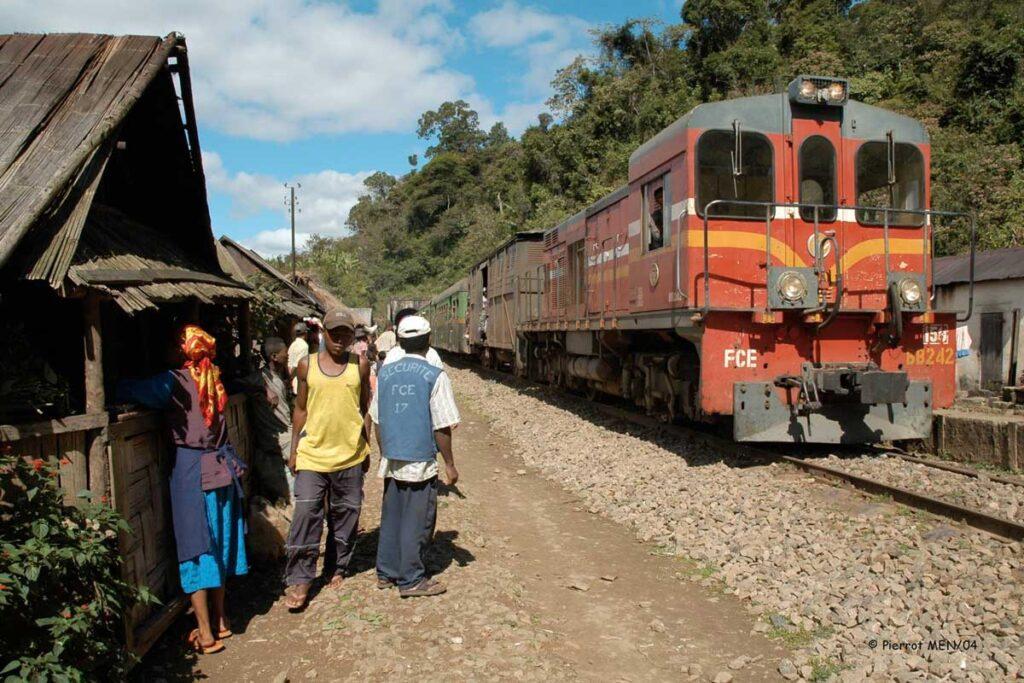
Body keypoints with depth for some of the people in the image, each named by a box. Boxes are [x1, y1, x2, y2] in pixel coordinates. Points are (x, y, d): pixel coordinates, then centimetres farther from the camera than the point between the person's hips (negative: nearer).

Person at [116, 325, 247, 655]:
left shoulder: (175, 381, -10)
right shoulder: (213, 378, 8)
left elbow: (129, 391, -12)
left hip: (192, 470, -6)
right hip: (222, 467, 6)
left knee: (195, 550, 3)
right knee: (219, 545, 15)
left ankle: (206, 634, 8)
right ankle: (220, 620, 26)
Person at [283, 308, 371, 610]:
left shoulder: (360, 365, 1)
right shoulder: (307, 365, 2)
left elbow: (365, 408, 8)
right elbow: (300, 409, 8)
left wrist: (366, 448, 8)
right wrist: (294, 450, 7)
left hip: (350, 455, 1)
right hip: (312, 452, -1)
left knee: (345, 515, 11)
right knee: (306, 514, -4)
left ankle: (337, 569, 28)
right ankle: (299, 580, 8)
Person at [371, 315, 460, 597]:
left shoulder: (386, 372, 3)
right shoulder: (435, 376, -12)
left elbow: (377, 421, 9)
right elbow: (441, 428, -12)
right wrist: (450, 464, -3)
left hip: (391, 461, 5)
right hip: (421, 462, -5)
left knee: (391, 517, 16)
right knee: (416, 521, 5)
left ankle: (386, 573, 27)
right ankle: (411, 580, 14)